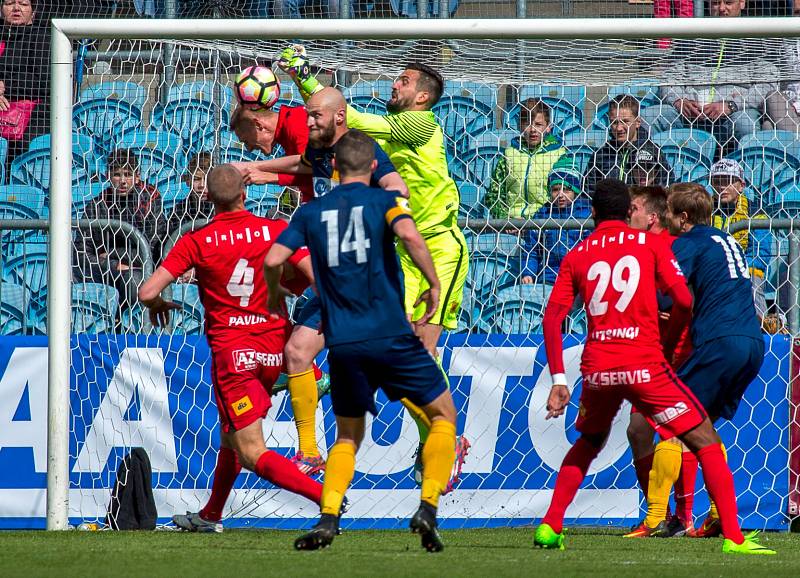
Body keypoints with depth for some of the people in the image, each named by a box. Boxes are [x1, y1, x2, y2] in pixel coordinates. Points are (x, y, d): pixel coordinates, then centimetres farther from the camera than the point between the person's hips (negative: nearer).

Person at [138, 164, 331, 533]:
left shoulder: (196, 242, -6)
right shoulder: (275, 231, -3)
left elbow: (147, 292, -9)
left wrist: (157, 305, 15)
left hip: (231, 351, -4)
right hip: (275, 348, 4)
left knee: (252, 455, -6)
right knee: (230, 435, 25)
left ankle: (327, 495, -25)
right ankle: (210, 516, 38)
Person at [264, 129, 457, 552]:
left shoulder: (311, 213, 10)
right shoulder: (383, 201, 1)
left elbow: (273, 259, 3)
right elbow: (410, 236, -18)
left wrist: (274, 298, 22)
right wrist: (434, 285, -7)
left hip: (342, 343, 3)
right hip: (390, 335, -3)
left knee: (348, 436, 19)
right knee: (443, 414, 12)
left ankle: (328, 517, -2)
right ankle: (428, 509, -4)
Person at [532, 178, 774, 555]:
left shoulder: (576, 256, 12)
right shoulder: (651, 244, 5)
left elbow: (552, 318, 4)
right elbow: (684, 301, -4)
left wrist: (558, 380, 6)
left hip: (596, 368, 3)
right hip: (644, 365, -3)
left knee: (588, 443, 29)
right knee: (706, 442, 4)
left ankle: (550, 527, 20)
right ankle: (733, 536, -8)